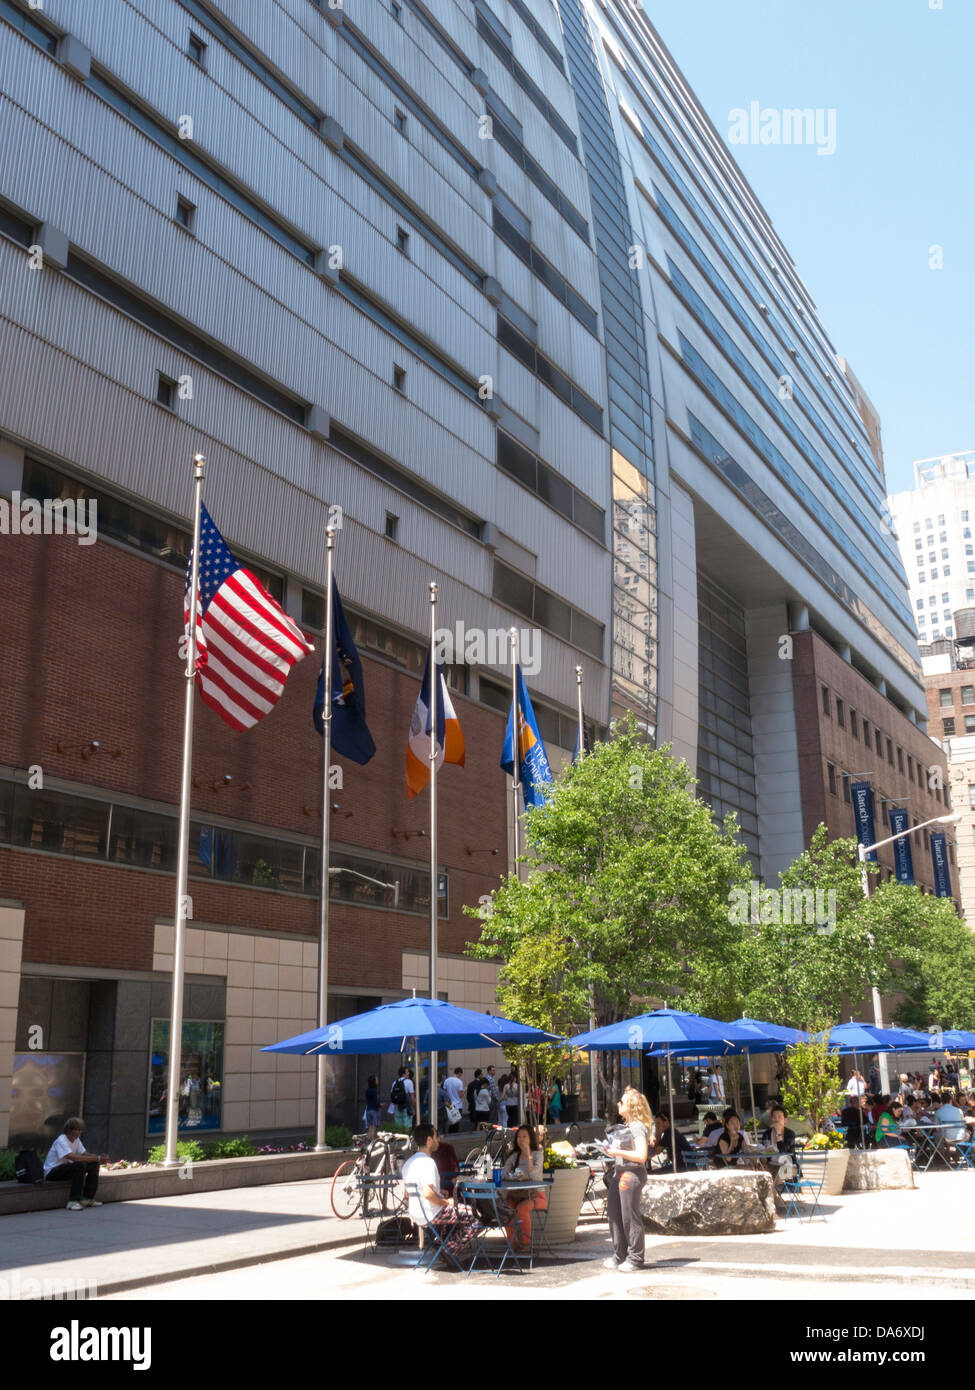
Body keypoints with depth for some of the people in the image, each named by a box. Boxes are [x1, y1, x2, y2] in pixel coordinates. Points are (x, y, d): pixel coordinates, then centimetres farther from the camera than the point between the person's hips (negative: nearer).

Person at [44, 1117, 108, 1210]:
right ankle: (73, 1201, -31)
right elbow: (73, 1157, -34)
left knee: (93, 1165, -6)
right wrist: (97, 1158, -35)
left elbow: (85, 1154, 2)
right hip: (51, 1172, -9)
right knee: (80, 1165, -32)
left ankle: (87, 1198, 0)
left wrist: (100, 1157, -19)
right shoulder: (61, 1141, -22)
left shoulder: (76, 1139, 7)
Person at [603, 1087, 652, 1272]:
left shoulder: (638, 1127, -12)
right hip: (619, 1172, 10)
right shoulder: (626, 1126, 17)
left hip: (632, 1173, -10)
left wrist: (618, 1152, -19)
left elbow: (641, 1156, -20)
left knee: (630, 1217, -4)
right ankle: (619, 1255, 21)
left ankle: (635, 1258, 5)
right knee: (614, 1214, 11)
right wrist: (611, 1151, 11)